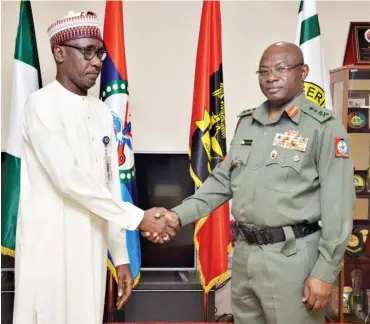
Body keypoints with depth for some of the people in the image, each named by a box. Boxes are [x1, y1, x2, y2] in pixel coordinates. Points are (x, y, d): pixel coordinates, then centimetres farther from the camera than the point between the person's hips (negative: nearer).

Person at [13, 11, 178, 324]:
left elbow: (111, 186, 11)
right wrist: (137, 217, -18)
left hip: (92, 249, 6)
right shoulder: (42, 104, -10)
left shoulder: (103, 113, 10)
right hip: (50, 248, -6)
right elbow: (68, 179, -20)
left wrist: (120, 255, 9)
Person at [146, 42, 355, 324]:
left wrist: (325, 271, -13)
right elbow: (222, 180, 12)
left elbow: (338, 205, -12)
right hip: (243, 252, 6)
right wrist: (178, 215, 0)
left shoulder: (323, 127, -9)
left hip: (291, 256, -6)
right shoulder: (247, 122, 10)